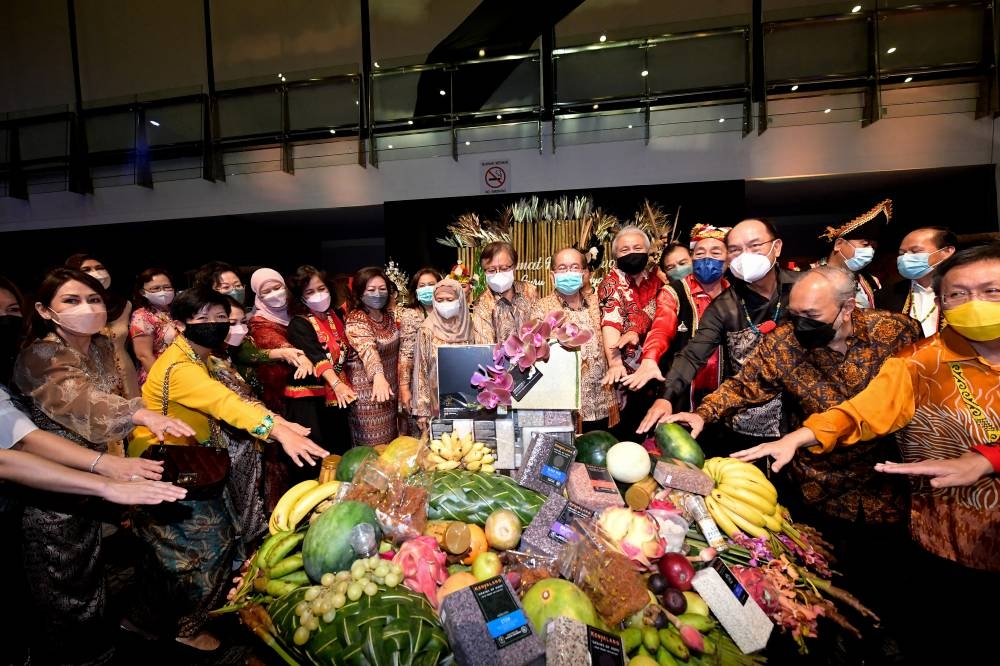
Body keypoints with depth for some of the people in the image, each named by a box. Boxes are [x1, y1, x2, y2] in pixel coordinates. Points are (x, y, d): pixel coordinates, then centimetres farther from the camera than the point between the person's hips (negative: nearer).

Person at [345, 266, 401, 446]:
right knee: (373, 444, 2)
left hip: (390, 385, 7)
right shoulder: (355, 320, -18)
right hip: (368, 388, -7)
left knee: (390, 439, 18)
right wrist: (378, 376, -53)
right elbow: (367, 348, -37)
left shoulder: (390, 315, 4)